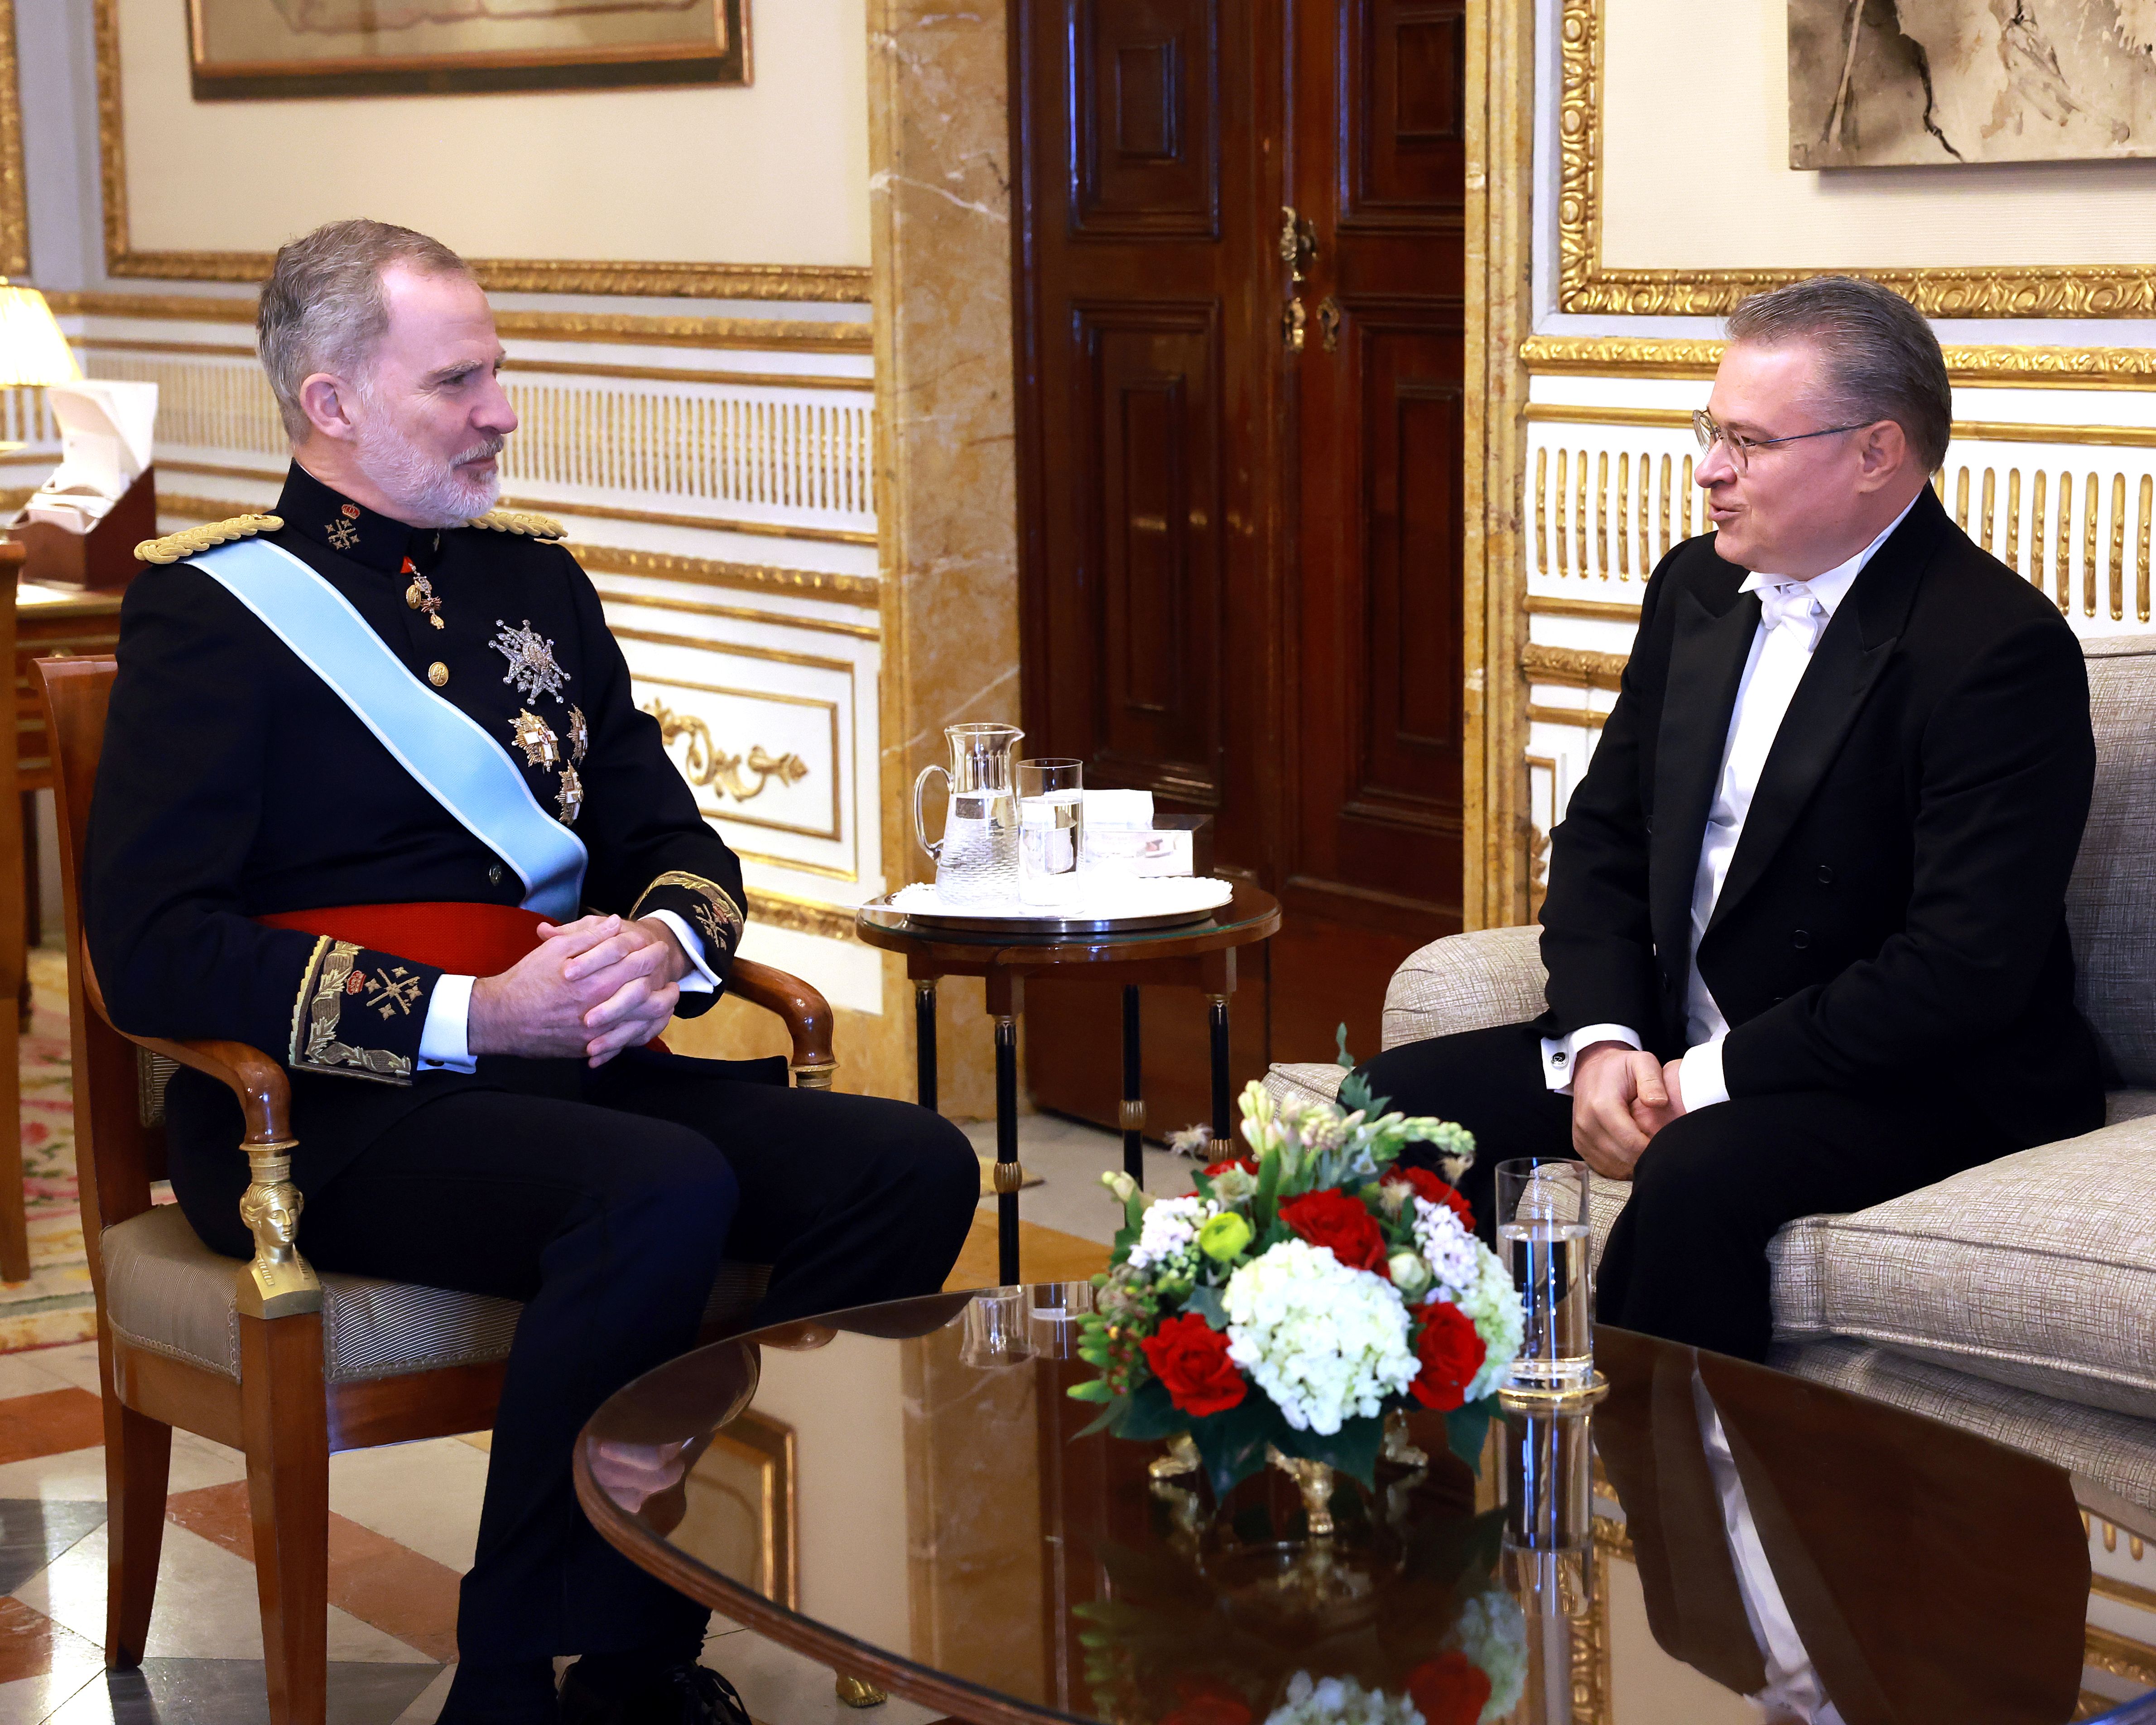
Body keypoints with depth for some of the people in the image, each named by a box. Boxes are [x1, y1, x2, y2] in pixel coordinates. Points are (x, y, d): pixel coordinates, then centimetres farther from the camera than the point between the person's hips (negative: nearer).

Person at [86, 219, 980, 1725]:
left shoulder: (535, 580, 18)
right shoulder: (213, 611, -2)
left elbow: (677, 843, 20)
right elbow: (155, 952, -12)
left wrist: (664, 946, -6)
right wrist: (469, 1018, -20)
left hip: (579, 1064, 7)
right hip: (336, 1110, -7)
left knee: (914, 1167, -17)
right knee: (663, 1192, -35)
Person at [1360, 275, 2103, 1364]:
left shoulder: (2001, 649, -18)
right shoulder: (1698, 589, 8)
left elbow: (1965, 969, -23)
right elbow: (1603, 831, 11)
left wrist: (1711, 1077, -21)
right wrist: (1604, 1041, -7)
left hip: (1921, 1081, -8)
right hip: (1675, 1042, 8)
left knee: (1694, 1176, -35)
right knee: (1399, 1100, -7)